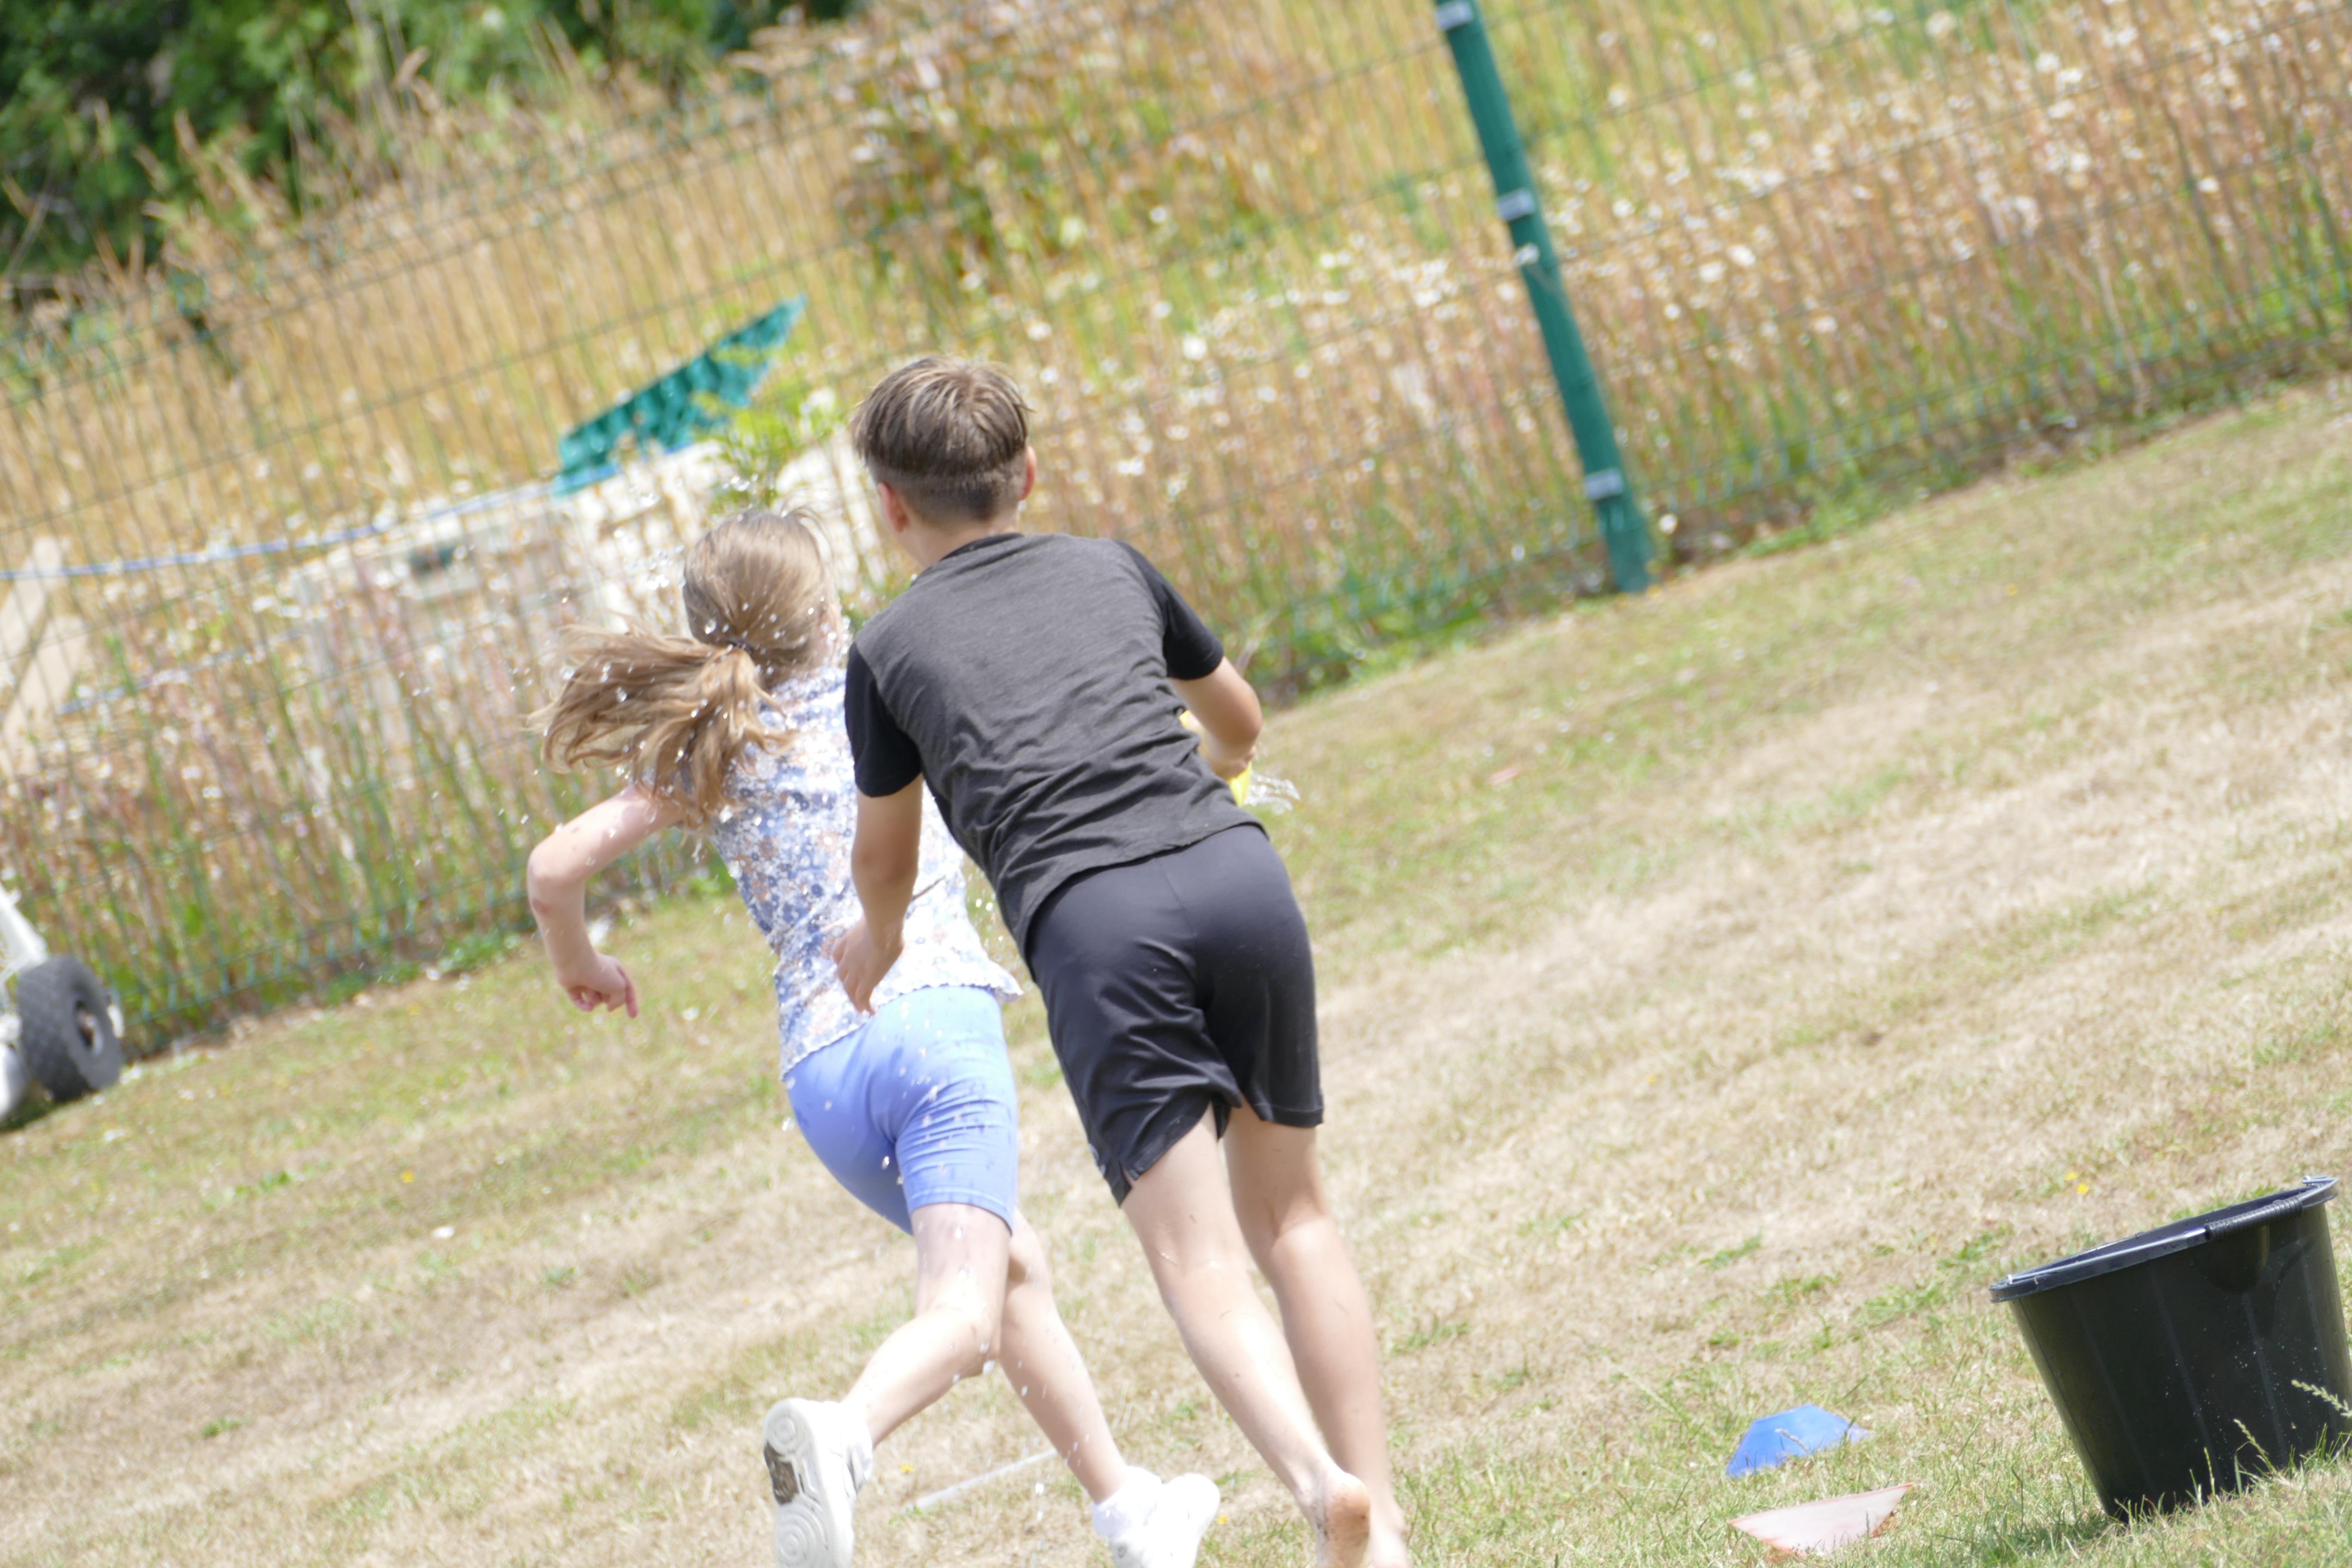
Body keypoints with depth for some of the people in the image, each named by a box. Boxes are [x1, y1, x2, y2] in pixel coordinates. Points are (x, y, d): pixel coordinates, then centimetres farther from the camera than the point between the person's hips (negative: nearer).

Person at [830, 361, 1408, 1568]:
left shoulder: (889, 650, 17)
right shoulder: (1113, 570, 25)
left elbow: (884, 851, 31)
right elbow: (1235, 712, 42)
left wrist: (877, 945, 54)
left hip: (1091, 924, -3)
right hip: (1238, 875, 3)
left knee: (1200, 1255, -8)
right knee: (1289, 1213, 15)